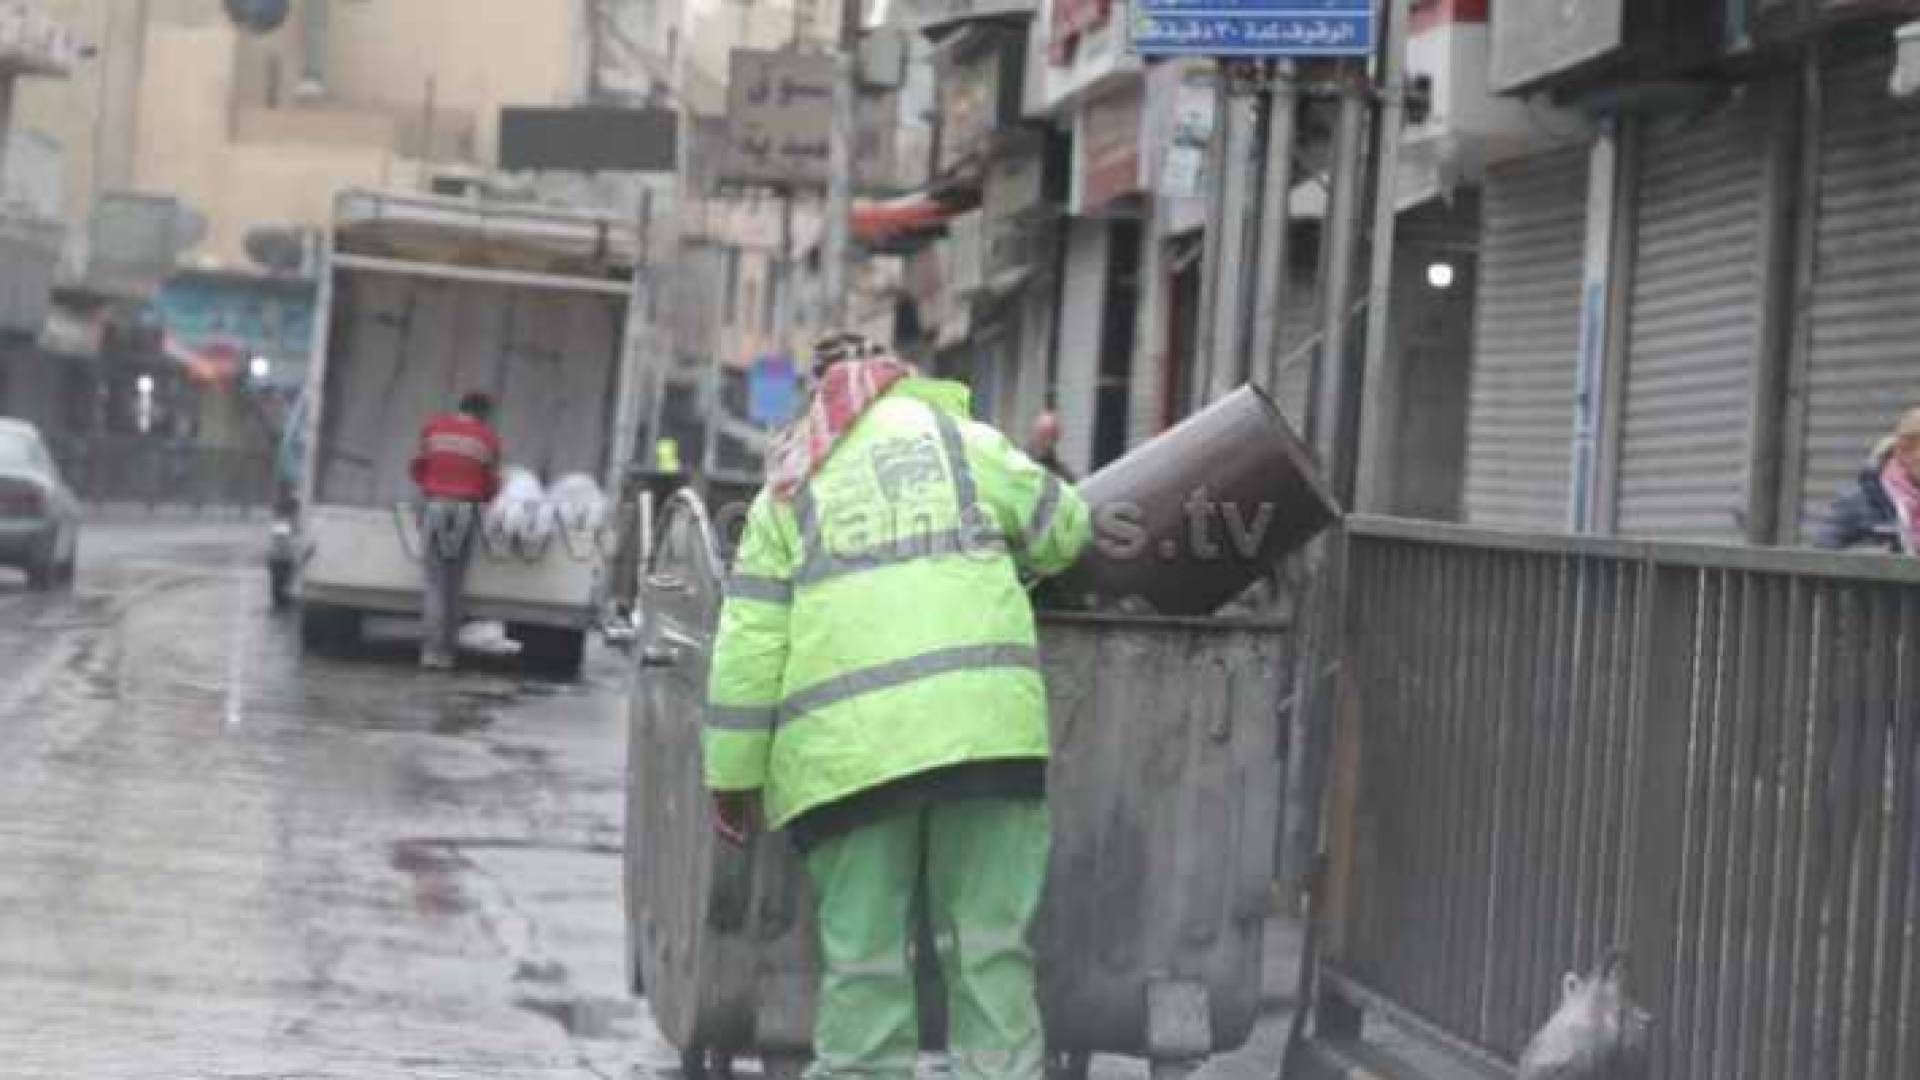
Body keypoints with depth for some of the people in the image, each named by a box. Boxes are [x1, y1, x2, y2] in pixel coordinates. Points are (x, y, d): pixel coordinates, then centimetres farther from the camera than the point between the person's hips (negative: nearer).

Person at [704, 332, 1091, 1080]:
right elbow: (1064, 527, 24)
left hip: (847, 737, 1)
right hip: (982, 723, 0)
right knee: (989, 945, 4)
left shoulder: (788, 488, 17)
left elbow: (748, 641, 9)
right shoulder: (959, 437, 17)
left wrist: (734, 774, 11)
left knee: (862, 953, 5)